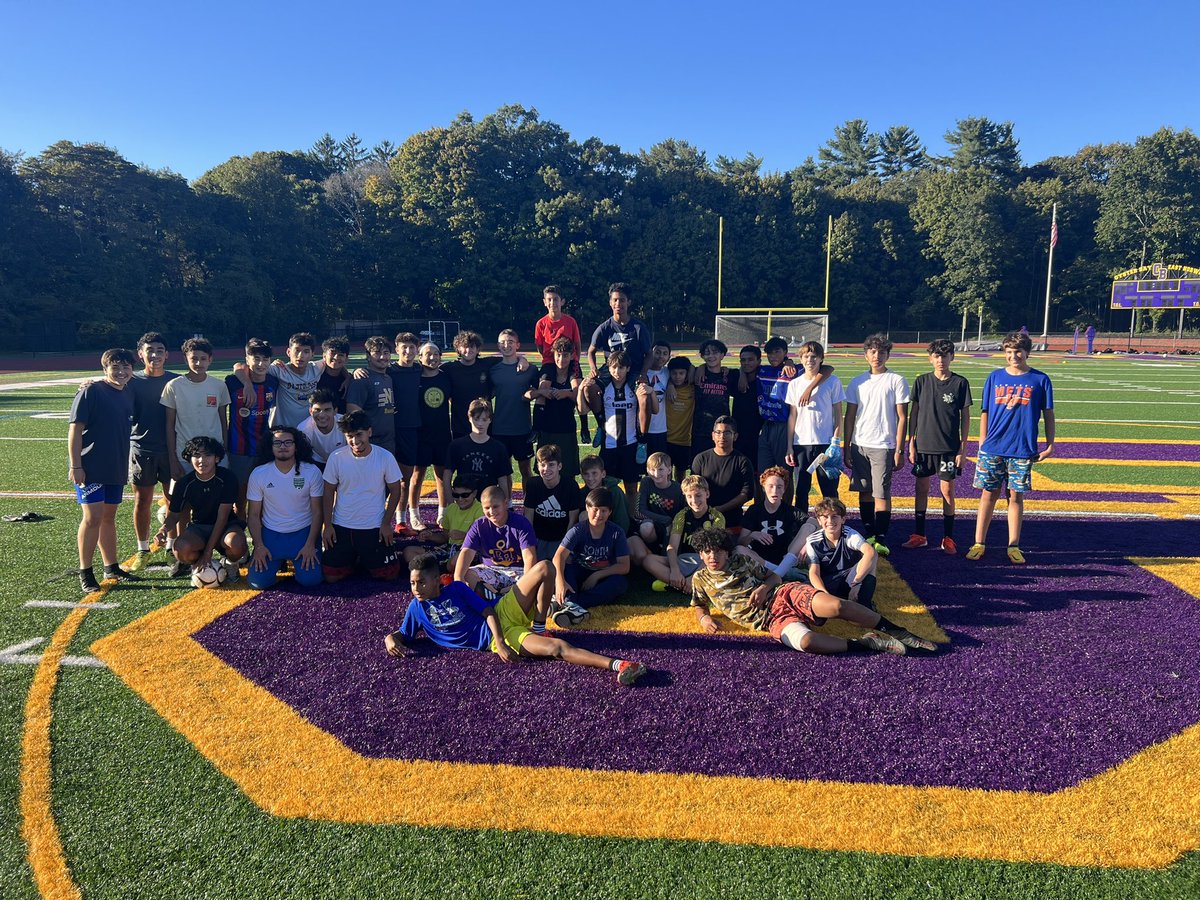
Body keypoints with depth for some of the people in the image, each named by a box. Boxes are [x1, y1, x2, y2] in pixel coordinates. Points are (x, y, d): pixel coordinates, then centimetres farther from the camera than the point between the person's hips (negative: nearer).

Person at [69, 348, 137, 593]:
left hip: (117, 469, 7)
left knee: (109, 517, 15)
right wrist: (75, 465, -16)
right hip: (90, 469, -6)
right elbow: (75, 429, -12)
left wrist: (126, 466, 19)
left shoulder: (129, 394, 10)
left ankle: (111, 566, 25)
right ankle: (85, 573, 2)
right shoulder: (91, 391, -10)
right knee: (92, 518, -8)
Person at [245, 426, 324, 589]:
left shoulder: (312, 472, -8)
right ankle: (278, 561, 20)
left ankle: (297, 560, 19)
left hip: (303, 533, -1)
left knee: (310, 580, -16)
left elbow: (316, 512, -4)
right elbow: (254, 515, 0)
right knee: (257, 581, -13)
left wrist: (310, 545, -12)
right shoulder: (258, 474, -5)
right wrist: (259, 546, -10)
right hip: (270, 533, 1)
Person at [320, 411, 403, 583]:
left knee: (390, 574, -2)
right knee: (331, 576, -1)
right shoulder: (336, 457, -10)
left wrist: (386, 523, -5)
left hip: (375, 528, -1)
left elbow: (395, 491, -1)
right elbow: (328, 493, 0)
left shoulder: (385, 457, -11)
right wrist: (327, 524, -2)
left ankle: (367, 560, 30)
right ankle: (353, 559, 30)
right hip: (341, 527, 1)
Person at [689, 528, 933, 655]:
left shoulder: (741, 561, 13)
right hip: (773, 619, -2)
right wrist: (704, 618, -3)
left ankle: (899, 633, -11)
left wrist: (764, 587, -5)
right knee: (805, 642, -38)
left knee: (837, 606, -27)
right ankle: (866, 643, -19)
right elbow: (699, 606, 23)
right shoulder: (700, 580, 11)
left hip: (786, 594, 2)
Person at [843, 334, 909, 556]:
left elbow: (902, 418, -1)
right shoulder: (857, 382, 10)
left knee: (882, 493, -6)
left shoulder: (897, 381, 0)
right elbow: (849, 417, 12)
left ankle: (882, 539, -1)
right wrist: (846, 448, 7)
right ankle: (869, 535, 18)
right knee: (865, 492, 9)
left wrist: (899, 450, -7)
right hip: (859, 445, 4)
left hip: (883, 446, -4)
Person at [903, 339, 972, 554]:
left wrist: (962, 448, -3)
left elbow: (965, 417, 1)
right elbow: (915, 412, 7)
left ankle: (948, 538, 12)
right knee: (921, 489, 7)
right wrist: (911, 443, 3)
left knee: (947, 490, 1)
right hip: (923, 445, 2)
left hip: (949, 447, -2)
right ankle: (919, 535, 18)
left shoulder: (960, 383, -2)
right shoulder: (922, 381, 2)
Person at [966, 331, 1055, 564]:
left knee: (1016, 497, 6)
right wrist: (982, 442, 5)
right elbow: (985, 412, 9)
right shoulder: (995, 377, 5)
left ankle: (1014, 546, 15)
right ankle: (979, 544, 11)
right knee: (989, 495, 5)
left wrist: (1050, 445, 2)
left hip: (1023, 451, -1)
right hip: (992, 448, 1)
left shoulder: (1040, 380, 2)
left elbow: (1048, 414, 5)